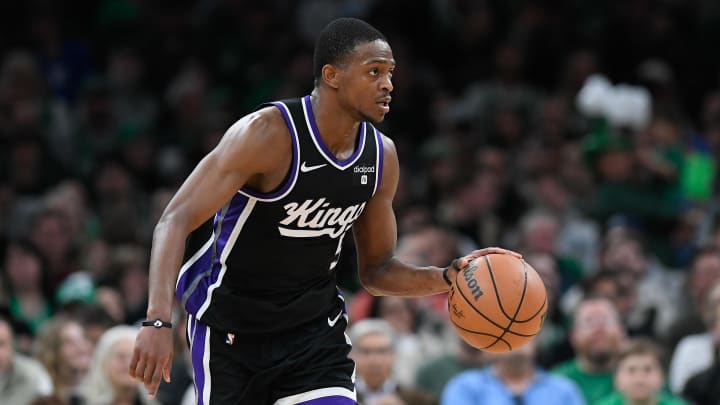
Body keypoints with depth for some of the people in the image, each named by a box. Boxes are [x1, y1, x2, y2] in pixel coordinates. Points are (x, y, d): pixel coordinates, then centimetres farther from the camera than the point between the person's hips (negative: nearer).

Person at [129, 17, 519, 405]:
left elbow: (376, 269, 9)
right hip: (231, 328, -5)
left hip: (314, 329, 5)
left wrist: (447, 278, -11)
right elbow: (176, 221, -27)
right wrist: (158, 320, -40)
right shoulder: (269, 135, -23)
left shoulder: (381, 156, -3)